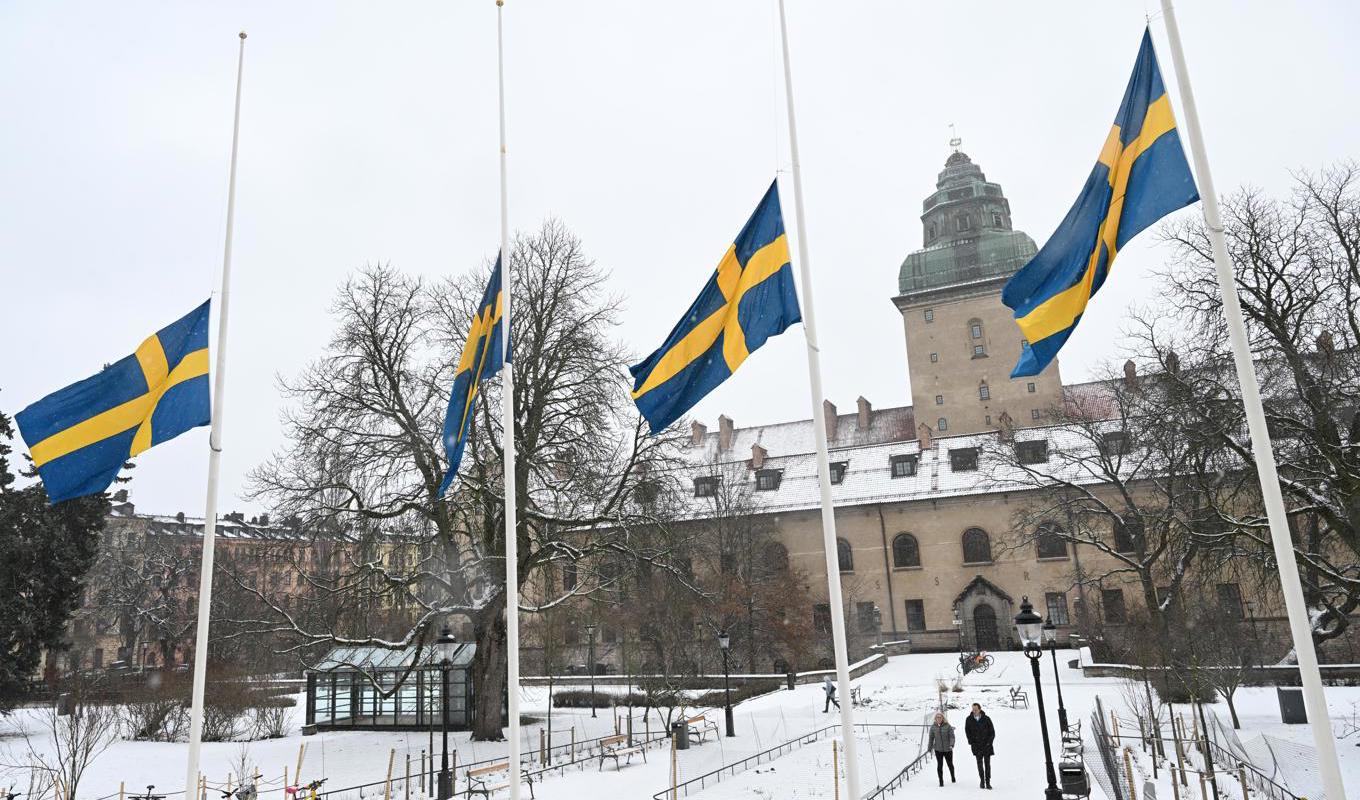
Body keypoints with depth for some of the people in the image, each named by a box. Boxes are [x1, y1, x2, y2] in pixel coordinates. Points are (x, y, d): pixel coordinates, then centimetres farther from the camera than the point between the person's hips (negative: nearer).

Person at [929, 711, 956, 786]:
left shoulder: (948, 726, -8)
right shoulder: (933, 727, -1)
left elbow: (952, 736, -10)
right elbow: (931, 738, 7)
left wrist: (951, 744, -25)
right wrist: (930, 748, 8)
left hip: (948, 749, -1)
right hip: (938, 749, 1)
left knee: (950, 764, 16)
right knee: (939, 765, -2)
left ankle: (953, 778, 40)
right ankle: (941, 782, 8)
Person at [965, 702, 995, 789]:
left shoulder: (986, 719, -4)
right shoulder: (969, 719, -1)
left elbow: (992, 732, 1)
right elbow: (967, 731, 9)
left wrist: (989, 742, -7)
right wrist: (971, 742, 0)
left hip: (987, 745, 0)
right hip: (976, 745, 0)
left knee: (987, 763, 2)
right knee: (979, 763, -2)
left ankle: (988, 782, 9)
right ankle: (982, 780, 12)